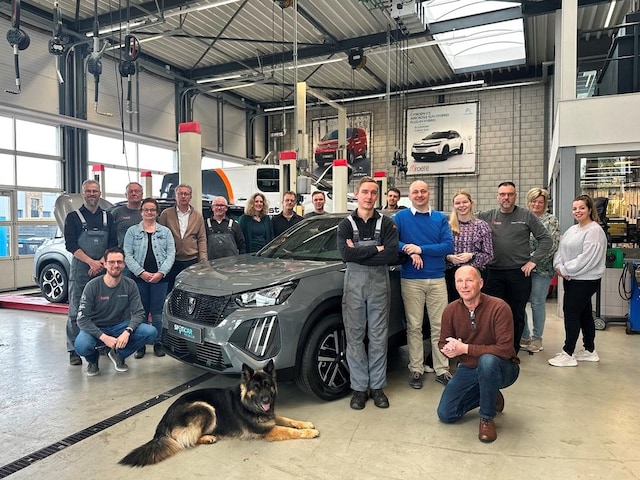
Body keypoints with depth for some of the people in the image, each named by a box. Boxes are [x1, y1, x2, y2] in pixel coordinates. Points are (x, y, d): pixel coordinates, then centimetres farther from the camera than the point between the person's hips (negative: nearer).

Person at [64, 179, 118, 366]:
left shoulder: (107, 217, 12)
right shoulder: (73, 217, 4)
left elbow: (113, 244, 6)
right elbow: (70, 245, -4)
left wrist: (101, 262, -9)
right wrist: (91, 262, -14)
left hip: (103, 268, 3)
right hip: (80, 268, -2)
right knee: (76, 310, -1)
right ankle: (74, 350, 4)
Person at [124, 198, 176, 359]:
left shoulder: (165, 231, 10)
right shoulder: (132, 231, 8)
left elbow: (171, 254, 3)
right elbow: (128, 255, 0)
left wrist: (161, 272, -10)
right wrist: (141, 272, -12)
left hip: (160, 278, 0)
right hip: (139, 277, 0)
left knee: (157, 312, 4)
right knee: (141, 312, 4)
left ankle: (158, 343, 15)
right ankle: (140, 345, 14)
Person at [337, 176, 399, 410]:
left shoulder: (386, 223, 3)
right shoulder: (346, 224, 4)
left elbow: (391, 254, -13)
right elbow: (346, 254, -13)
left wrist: (359, 253, -15)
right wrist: (376, 249, -13)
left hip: (379, 284, 0)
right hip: (354, 283, 0)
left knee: (378, 337, 7)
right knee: (355, 337, 5)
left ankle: (377, 386, 20)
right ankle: (359, 388, 17)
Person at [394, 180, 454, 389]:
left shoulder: (440, 218, 7)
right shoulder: (400, 217, 4)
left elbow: (449, 246, -4)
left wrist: (421, 249, -14)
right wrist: (410, 251, -20)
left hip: (437, 279, 2)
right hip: (411, 280, -1)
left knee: (439, 326, 5)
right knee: (414, 327, 5)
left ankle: (442, 370, 15)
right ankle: (416, 370, 15)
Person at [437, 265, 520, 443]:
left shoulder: (499, 308, -24)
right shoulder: (451, 310, -8)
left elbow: (505, 349, -29)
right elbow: (443, 343, 2)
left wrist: (465, 348, -30)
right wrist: (448, 349, -24)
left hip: (501, 368, -5)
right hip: (468, 369, 5)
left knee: (487, 360, -40)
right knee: (445, 414, -2)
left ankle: (487, 418, -14)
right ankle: (490, 397, 23)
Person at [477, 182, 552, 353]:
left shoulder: (527, 216, 2)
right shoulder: (487, 216, 4)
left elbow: (545, 239, 4)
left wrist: (533, 260, -5)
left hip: (520, 273, 0)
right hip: (495, 273, 1)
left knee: (517, 315, 9)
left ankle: (513, 351, 22)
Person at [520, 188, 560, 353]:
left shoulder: (551, 220, 1)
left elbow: (552, 245, -9)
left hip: (541, 268, -3)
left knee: (537, 302, 2)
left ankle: (537, 338, 17)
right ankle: (524, 336, 18)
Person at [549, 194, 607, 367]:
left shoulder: (594, 231, -14)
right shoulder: (571, 230, 14)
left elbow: (587, 258, -22)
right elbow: (560, 250, 10)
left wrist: (565, 269, -17)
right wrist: (559, 266, -9)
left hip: (585, 281, -9)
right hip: (571, 279, 9)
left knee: (571, 313, -5)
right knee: (584, 314, 16)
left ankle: (568, 354, 4)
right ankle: (590, 351, 28)